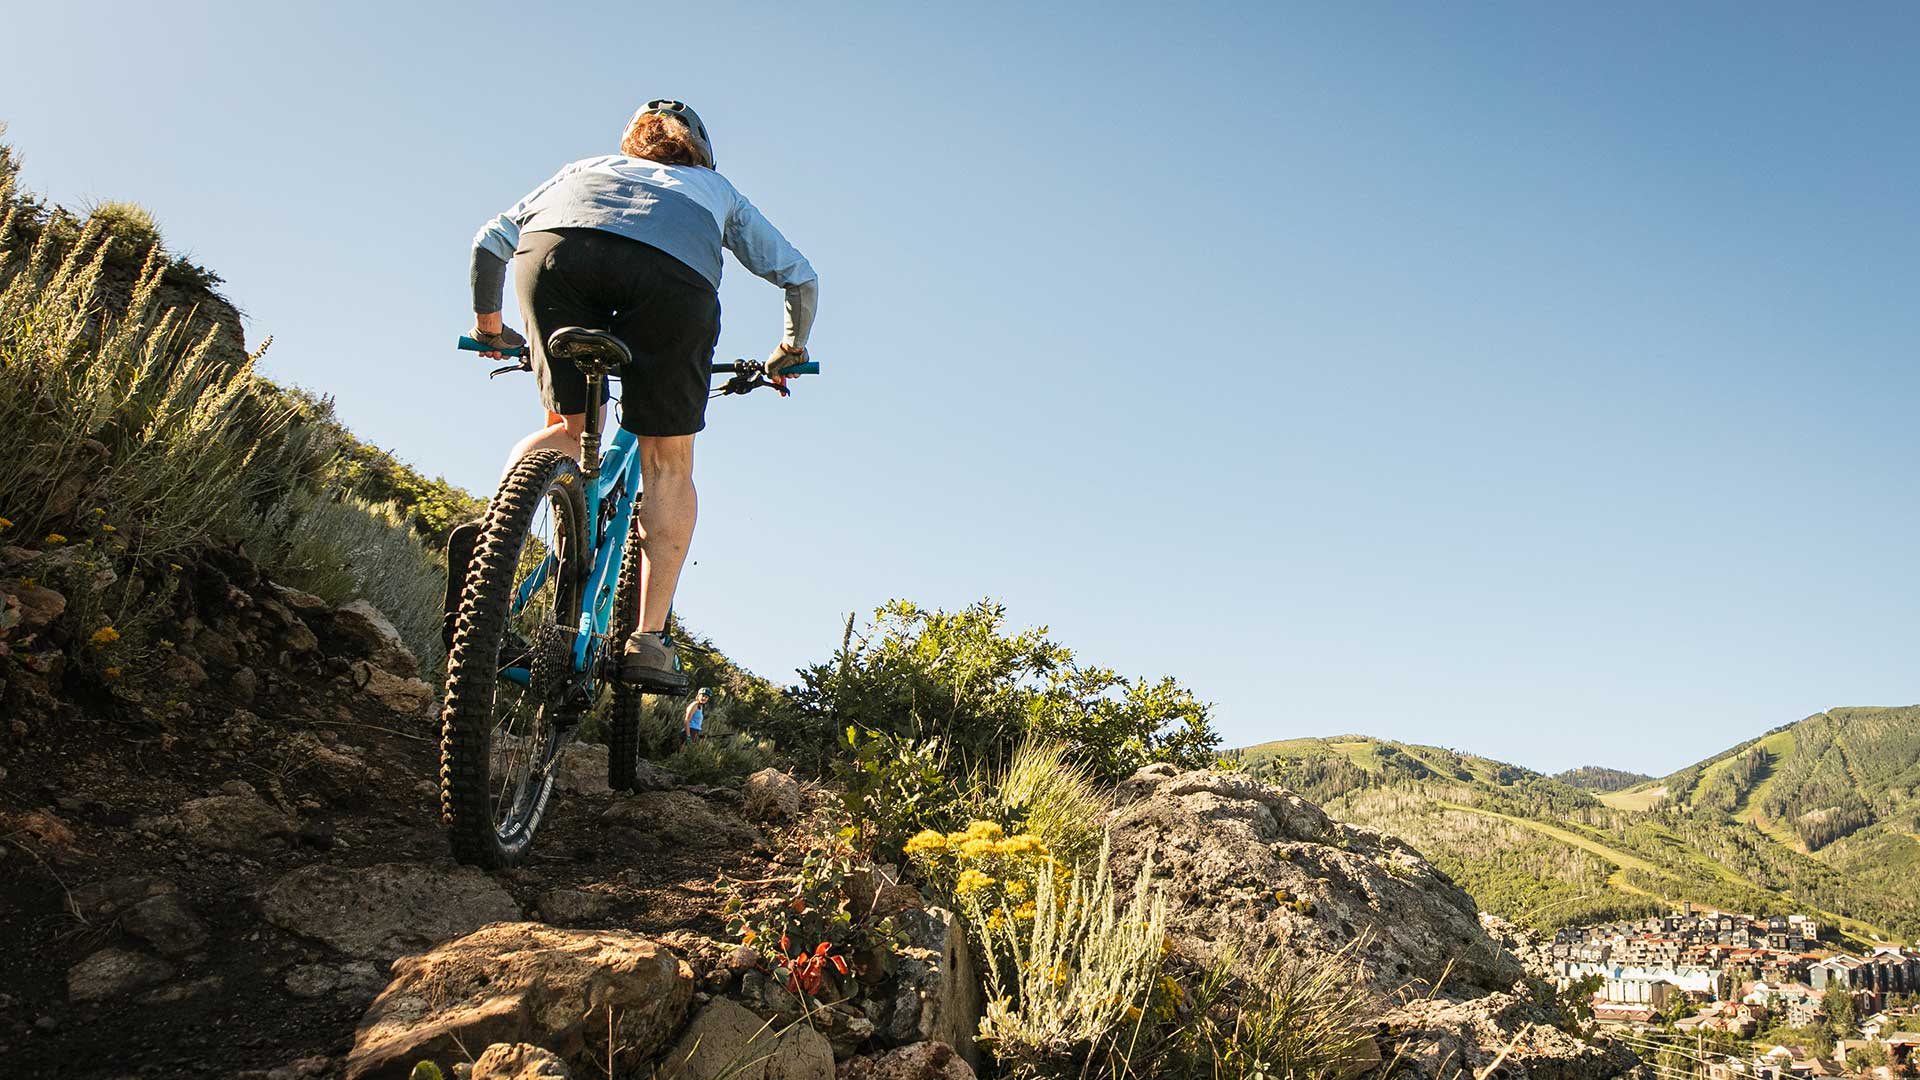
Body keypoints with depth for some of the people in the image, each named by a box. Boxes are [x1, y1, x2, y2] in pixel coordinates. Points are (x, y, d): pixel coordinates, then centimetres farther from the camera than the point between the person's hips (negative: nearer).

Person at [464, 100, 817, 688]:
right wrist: (791, 350, 53)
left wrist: (489, 325, 51)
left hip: (553, 245, 2)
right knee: (667, 466, 10)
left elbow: (489, 242, 37)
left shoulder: (587, 167, 43)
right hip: (673, 268, -2)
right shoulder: (714, 188, 41)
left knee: (569, 428, 22)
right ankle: (648, 640, 1)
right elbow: (799, 275, 38)